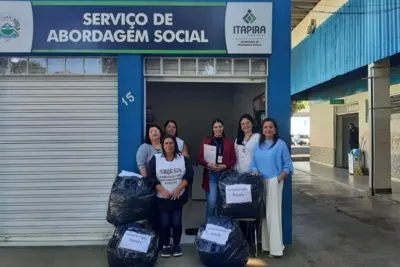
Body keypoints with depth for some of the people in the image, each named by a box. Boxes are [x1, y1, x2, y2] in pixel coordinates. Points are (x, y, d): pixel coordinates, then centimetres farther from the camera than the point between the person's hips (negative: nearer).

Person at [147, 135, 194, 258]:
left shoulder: (183, 158, 3)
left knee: (177, 223, -1)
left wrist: (178, 189, -14)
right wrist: (162, 190, -15)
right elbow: (151, 177, -4)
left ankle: (177, 245, 20)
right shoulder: (155, 159, 1)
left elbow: (189, 175, -2)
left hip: (179, 197, 0)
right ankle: (165, 246, 19)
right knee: (164, 223, -2)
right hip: (162, 198, 0)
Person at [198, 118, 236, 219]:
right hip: (210, 175, -1)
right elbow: (199, 157, 2)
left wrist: (224, 166, -12)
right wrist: (208, 164, -16)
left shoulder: (229, 142, 9)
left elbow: (233, 159, 5)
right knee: (211, 202, -8)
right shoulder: (206, 141, 6)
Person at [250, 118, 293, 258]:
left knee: (273, 214, -6)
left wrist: (279, 178, -14)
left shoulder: (281, 144, -1)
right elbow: (253, 164, 15)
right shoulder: (258, 145, 14)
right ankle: (265, 244, 17)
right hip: (260, 183, 5)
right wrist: (255, 171, -6)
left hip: (274, 182, -5)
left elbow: (288, 165, -2)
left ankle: (275, 248, 0)